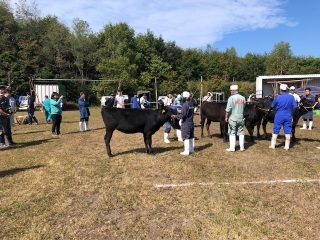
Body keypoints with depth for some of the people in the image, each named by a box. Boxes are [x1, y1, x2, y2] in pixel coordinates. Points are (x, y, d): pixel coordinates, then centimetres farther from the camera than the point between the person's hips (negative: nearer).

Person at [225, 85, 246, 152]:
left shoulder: (231, 98, -13)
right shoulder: (243, 98, 4)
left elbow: (228, 109, -15)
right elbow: (243, 107, 13)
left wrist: (226, 117, -7)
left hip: (232, 118, -4)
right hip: (241, 118, 5)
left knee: (232, 133, 4)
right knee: (241, 132, 12)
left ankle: (232, 148, 6)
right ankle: (242, 147, 16)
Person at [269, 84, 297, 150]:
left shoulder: (278, 98, -8)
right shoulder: (291, 97, -3)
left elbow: (272, 106, 6)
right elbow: (295, 107, -2)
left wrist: (269, 110, 26)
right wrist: (291, 112, 15)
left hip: (279, 116, -2)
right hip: (288, 116, 2)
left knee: (275, 131, 7)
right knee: (288, 131, 8)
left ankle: (273, 145, 12)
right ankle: (287, 146, 12)